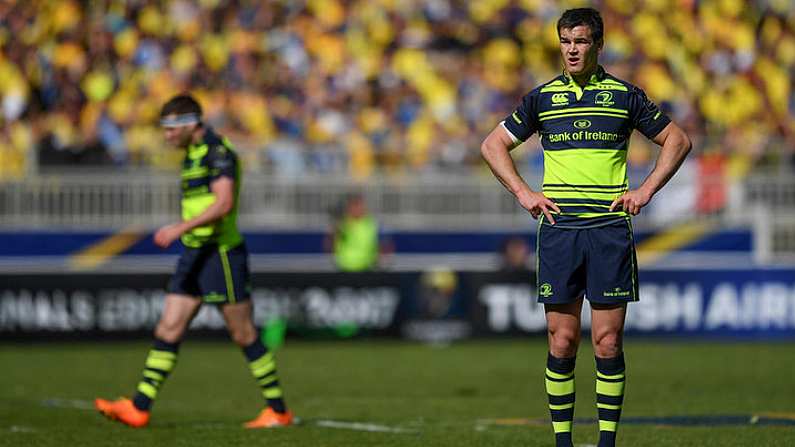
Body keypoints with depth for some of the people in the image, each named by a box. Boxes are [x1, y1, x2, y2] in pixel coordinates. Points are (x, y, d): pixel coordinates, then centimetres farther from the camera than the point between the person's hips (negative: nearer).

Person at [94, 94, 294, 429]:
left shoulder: (218, 152, -14)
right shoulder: (192, 155, 15)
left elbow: (224, 203, -26)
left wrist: (181, 228, -30)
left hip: (221, 253, -9)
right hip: (194, 254, 9)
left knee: (243, 335, -2)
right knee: (168, 331, 1)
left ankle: (278, 411, 8)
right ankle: (138, 409, -2)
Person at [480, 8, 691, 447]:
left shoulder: (625, 95, 7)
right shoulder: (541, 97, 9)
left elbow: (677, 140, 15)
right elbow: (493, 145, 17)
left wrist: (646, 190, 4)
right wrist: (523, 192, 4)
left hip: (610, 229, -1)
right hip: (558, 229, 1)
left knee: (607, 343, -4)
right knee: (562, 342, -1)